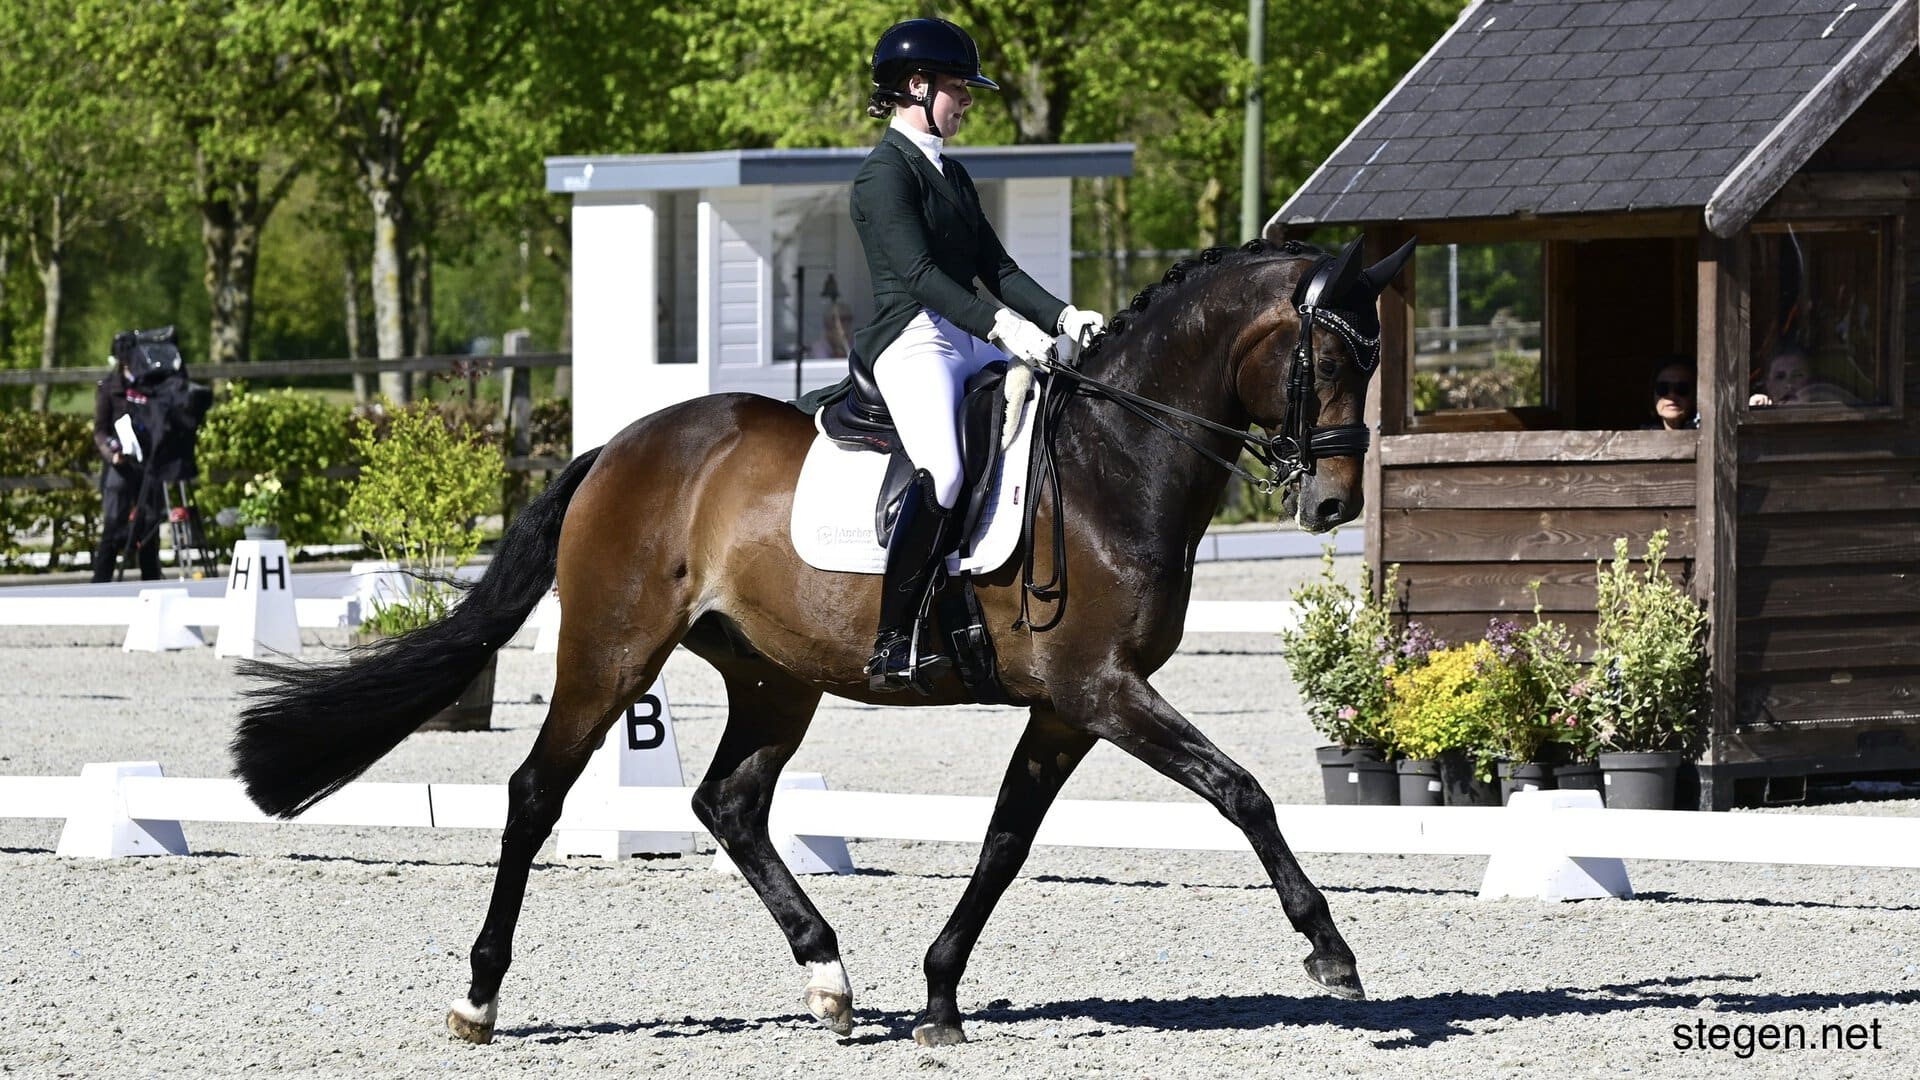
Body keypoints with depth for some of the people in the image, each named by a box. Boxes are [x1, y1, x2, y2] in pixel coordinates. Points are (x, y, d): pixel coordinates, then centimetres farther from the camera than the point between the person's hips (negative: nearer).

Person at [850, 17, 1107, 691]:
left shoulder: (950, 174, 23)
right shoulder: (886, 172, -5)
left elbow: (997, 270, 18)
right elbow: (919, 273, -17)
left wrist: (1062, 317, 2)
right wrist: (1001, 327, -28)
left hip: (972, 344, 10)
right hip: (913, 339, -9)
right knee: (941, 472, -31)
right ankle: (892, 644, -29)